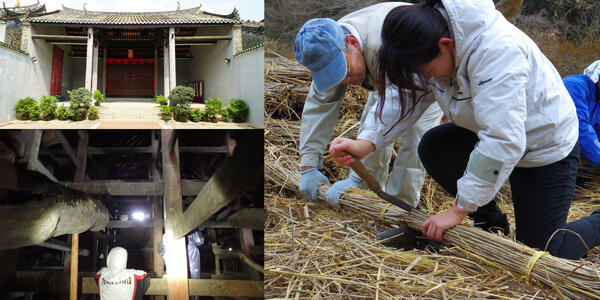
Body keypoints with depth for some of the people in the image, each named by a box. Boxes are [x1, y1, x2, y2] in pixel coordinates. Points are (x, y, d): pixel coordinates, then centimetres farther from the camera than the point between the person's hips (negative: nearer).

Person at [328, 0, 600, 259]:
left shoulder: (497, 51, -37)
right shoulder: (433, 38, -14)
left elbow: (502, 143, -39)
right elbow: (406, 96, -6)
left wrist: (458, 210, -32)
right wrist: (365, 143, -23)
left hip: (548, 147, -7)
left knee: (541, 254, -5)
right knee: (432, 147, -12)